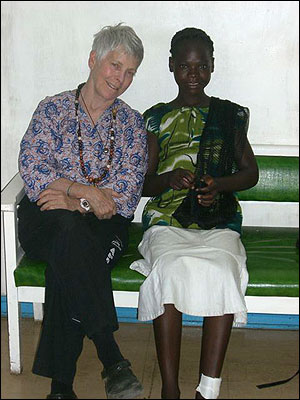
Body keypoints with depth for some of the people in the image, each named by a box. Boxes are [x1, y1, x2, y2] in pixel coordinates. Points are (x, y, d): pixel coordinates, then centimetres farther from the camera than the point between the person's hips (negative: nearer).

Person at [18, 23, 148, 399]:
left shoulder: (132, 122, 8)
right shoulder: (53, 109, 4)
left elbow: (125, 198, -1)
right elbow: (33, 176, -7)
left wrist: (74, 202, -14)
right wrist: (88, 191, -16)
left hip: (102, 226, 1)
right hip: (44, 223, 0)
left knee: (68, 264, -33)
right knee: (69, 232, -36)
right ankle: (112, 358, -35)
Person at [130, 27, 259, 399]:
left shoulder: (230, 115, 16)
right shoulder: (156, 118, 15)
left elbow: (250, 172, 17)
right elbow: (144, 184, 14)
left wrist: (220, 183, -4)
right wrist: (169, 179, -9)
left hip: (218, 221, 0)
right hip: (166, 219, 0)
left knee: (222, 272, -32)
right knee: (169, 270, -32)